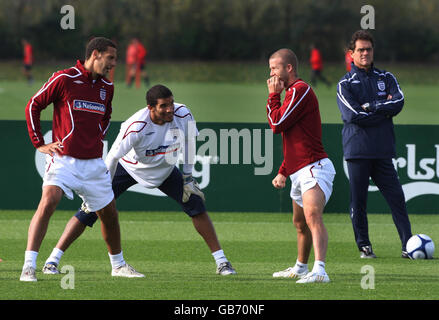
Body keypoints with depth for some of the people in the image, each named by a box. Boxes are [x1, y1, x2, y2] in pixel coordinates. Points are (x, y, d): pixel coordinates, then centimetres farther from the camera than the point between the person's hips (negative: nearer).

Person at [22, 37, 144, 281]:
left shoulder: (107, 87, 11)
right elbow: (33, 106, 0)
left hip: (94, 163, 6)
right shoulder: (64, 79, -7)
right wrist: (39, 143, -3)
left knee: (109, 213, 12)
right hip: (63, 159, -6)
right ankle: (29, 267, -25)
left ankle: (118, 265, 34)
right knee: (48, 202, -25)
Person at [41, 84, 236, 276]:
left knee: (195, 203, -9)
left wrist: (188, 178, -2)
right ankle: (53, 260, -7)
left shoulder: (182, 115, -24)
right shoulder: (136, 127, -36)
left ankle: (221, 262, 3)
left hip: (165, 170, 4)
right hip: (128, 167, -4)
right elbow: (113, 157, -27)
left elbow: (188, 143, -4)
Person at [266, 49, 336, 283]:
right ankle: (300, 268, 40)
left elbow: (277, 124, -14)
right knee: (300, 223, 23)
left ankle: (319, 271, -38)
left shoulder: (300, 90, -11)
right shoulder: (293, 92, 23)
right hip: (299, 172, 11)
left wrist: (273, 95, -2)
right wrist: (283, 172, 27)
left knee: (313, 218, -25)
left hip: (314, 168, -11)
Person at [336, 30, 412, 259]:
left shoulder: (386, 78, 14)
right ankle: (363, 246, 9)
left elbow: (399, 102, -3)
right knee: (358, 201, 0)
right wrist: (384, 110, -6)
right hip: (357, 151, -2)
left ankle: (408, 244, -3)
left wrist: (371, 107, -11)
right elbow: (353, 115, -11)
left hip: (383, 151, 2)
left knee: (396, 197, -3)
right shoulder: (345, 84, 3)